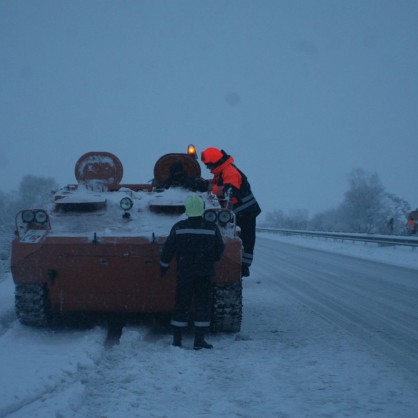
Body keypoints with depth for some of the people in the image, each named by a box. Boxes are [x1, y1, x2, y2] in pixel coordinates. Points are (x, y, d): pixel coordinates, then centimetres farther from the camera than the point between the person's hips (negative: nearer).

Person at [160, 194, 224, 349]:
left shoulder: (178, 228, -4)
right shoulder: (212, 228, -5)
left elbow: (168, 249, 1)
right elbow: (219, 251, 3)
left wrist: (163, 266, 15)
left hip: (184, 272, 1)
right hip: (205, 272, -1)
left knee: (181, 304, 8)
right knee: (203, 304, 5)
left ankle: (177, 339, 10)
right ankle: (199, 340, 1)